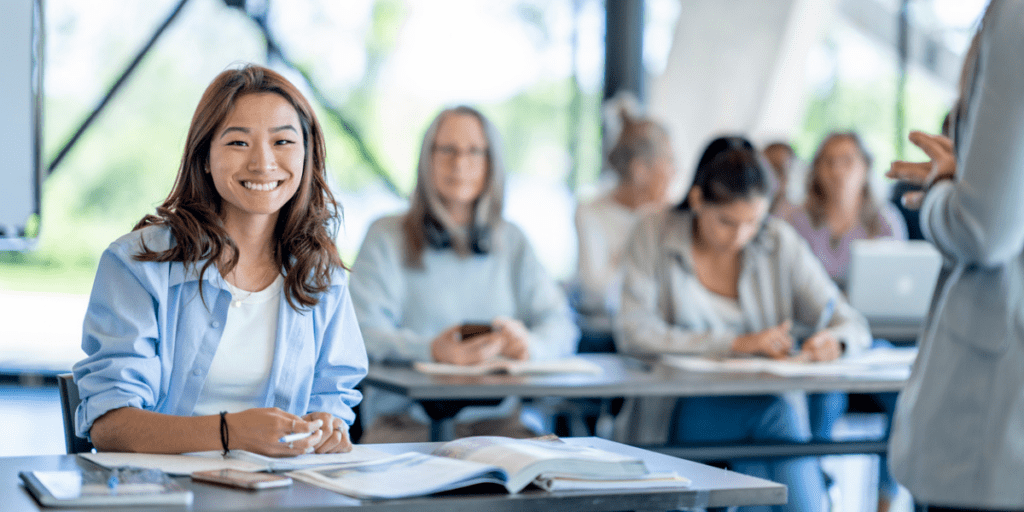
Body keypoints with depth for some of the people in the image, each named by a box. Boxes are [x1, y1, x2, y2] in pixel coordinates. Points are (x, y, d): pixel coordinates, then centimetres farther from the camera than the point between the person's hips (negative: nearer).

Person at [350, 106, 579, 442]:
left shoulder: (511, 242, 17)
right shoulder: (387, 237, 5)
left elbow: (561, 325, 8)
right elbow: (364, 334, -8)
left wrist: (530, 343, -17)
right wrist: (431, 350, -29)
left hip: (495, 420, 4)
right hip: (406, 421, -3)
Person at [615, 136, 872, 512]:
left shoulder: (780, 242, 5)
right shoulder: (654, 236, 0)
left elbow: (853, 324, 3)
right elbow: (634, 332, -12)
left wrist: (833, 340, -22)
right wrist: (735, 344, -18)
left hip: (767, 406, 2)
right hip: (675, 412, -2)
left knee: (782, 415, -30)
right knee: (772, 416, -28)